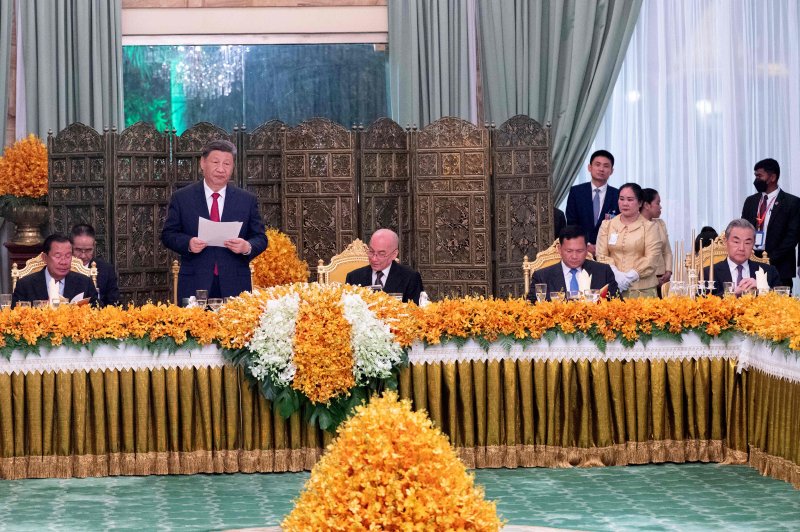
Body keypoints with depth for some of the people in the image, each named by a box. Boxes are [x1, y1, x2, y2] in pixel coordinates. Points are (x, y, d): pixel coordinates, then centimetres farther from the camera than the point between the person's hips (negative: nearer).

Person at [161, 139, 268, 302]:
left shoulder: (247, 200, 8)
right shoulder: (181, 198, 6)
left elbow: (260, 238, 8)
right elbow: (168, 234, 6)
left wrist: (248, 247, -14)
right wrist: (188, 243, -14)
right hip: (195, 286, -1)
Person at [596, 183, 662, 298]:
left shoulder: (649, 227, 5)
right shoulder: (607, 225, 12)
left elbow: (651, 258, -4)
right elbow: (601, 255, 5)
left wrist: (629, 277, -13)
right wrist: (616, 274, -12)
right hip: (613, 286, 2)